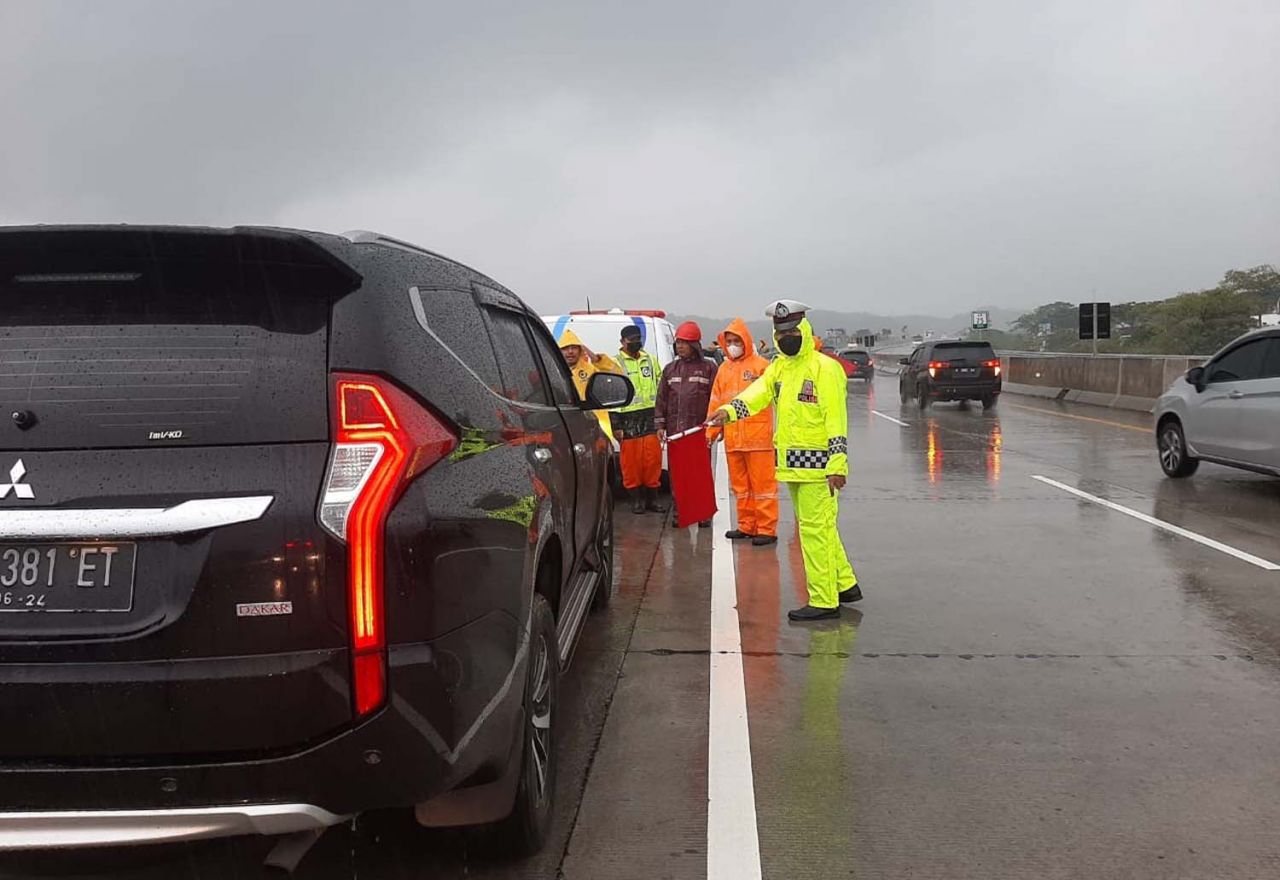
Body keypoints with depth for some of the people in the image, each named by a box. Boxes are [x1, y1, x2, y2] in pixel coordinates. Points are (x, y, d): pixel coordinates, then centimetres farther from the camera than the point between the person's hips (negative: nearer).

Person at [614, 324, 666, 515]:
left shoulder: (650, 360, 16)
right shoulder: (617, 363, 1)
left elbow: (660, 389, 22)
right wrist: (616, 425, -9)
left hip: (650, 416, 4)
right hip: (628, 419, -4)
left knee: (653, 459, 1)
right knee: (631, 460, -2)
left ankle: (652, 498, 11)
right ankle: (636, 498, 8)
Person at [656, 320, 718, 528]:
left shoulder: (708, 368, 3)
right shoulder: (670, 369, 14)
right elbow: (661, 399, 15)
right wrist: (660, 425, 8)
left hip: (699, 429, -3)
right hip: (674, 430, 3)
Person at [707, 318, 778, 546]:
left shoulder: (761, 365, -2)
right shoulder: (723, 369, 15)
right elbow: (716, 402, 17)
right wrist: (711, 430, 13)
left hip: (758, 436, -6)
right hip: (732, 438, 6)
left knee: (762, 483, -3)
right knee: (739, 484, 13)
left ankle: (767, 529, 0)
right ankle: (746, 526, 23)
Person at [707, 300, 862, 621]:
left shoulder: (824, 368, -10)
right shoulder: (778, 367, 13)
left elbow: (837, 420, -15)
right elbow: (758, 393, -5)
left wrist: (837, 465, -21)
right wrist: (728, 411, -24)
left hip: (816, 463, -8)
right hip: (791, 462, 8)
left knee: (815, 529, -5)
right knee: (820, 527, 18)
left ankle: (824, 601, 2)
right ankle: (844, 585, 31)